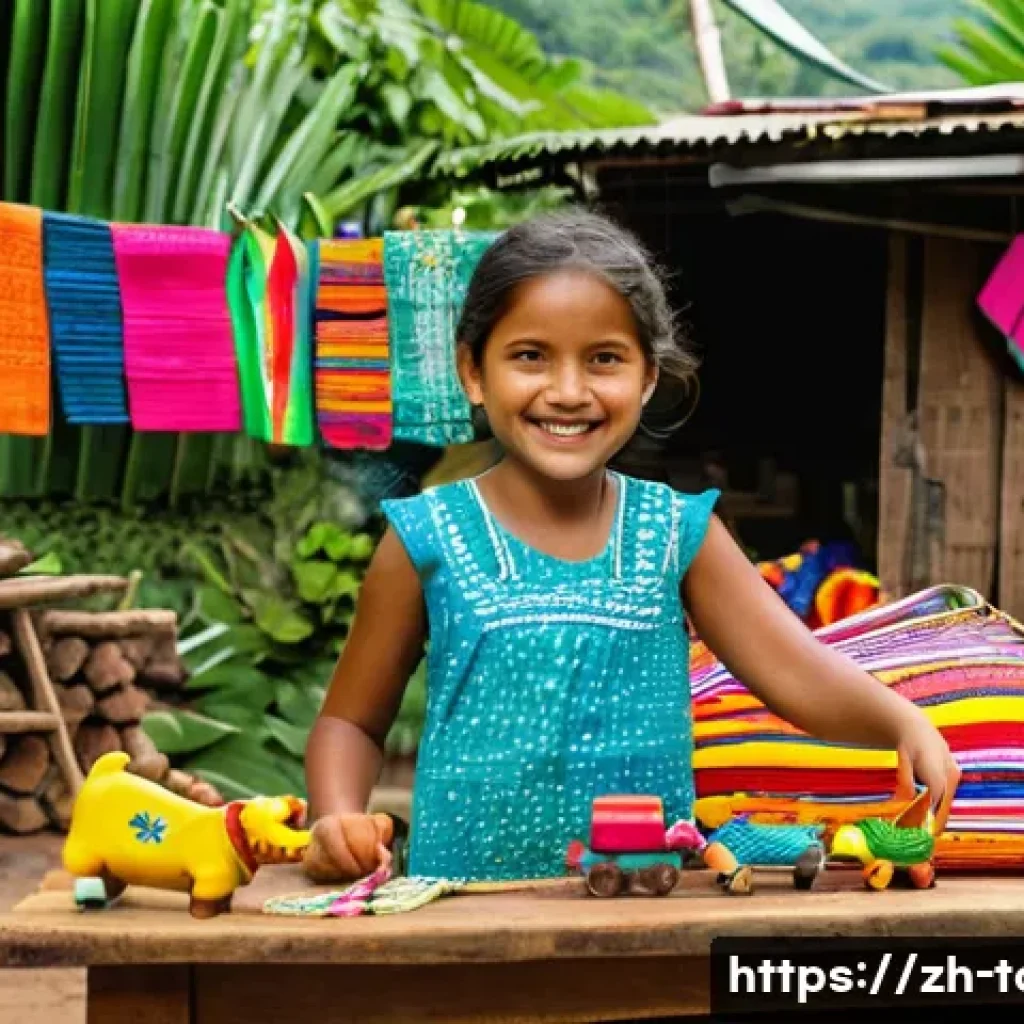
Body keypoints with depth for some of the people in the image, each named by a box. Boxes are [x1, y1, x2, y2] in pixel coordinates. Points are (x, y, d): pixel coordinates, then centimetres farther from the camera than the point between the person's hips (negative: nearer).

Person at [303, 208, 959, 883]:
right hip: (466, 902, 0)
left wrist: (905, 724, -21)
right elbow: (352, 722, 10)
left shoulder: (678, 534, 5)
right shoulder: (429, 540, 1)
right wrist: (339, 819, -9)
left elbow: (802, 676, -1)